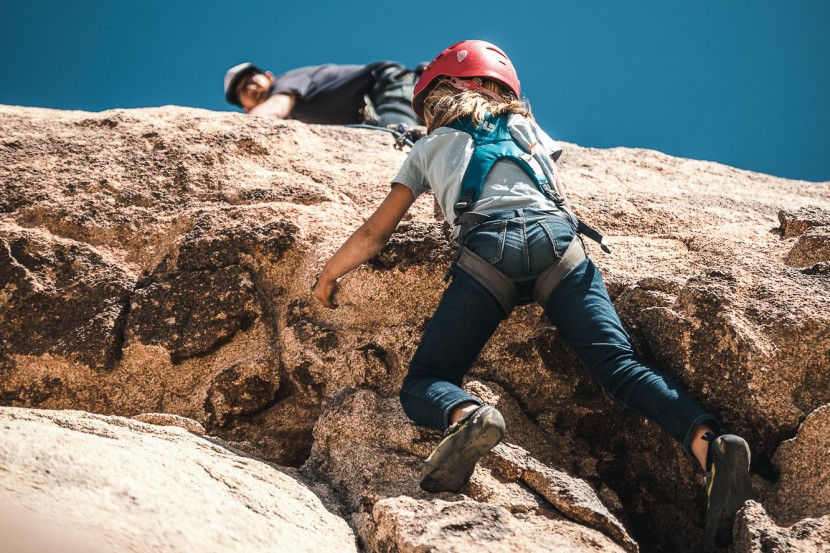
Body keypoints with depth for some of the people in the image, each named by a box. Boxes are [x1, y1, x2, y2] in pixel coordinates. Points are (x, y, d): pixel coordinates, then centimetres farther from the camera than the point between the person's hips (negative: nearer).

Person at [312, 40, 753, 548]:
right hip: (560, 242, 2)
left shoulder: (431, 148, 30)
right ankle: (709, 443, -37)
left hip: (489, 249, -2)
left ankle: (468, 416, -37)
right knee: (620, 364, -10)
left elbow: (375, 233, 31)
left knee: (422, 387, -1)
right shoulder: (528, 129, 35)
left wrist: (329, 277, 46)